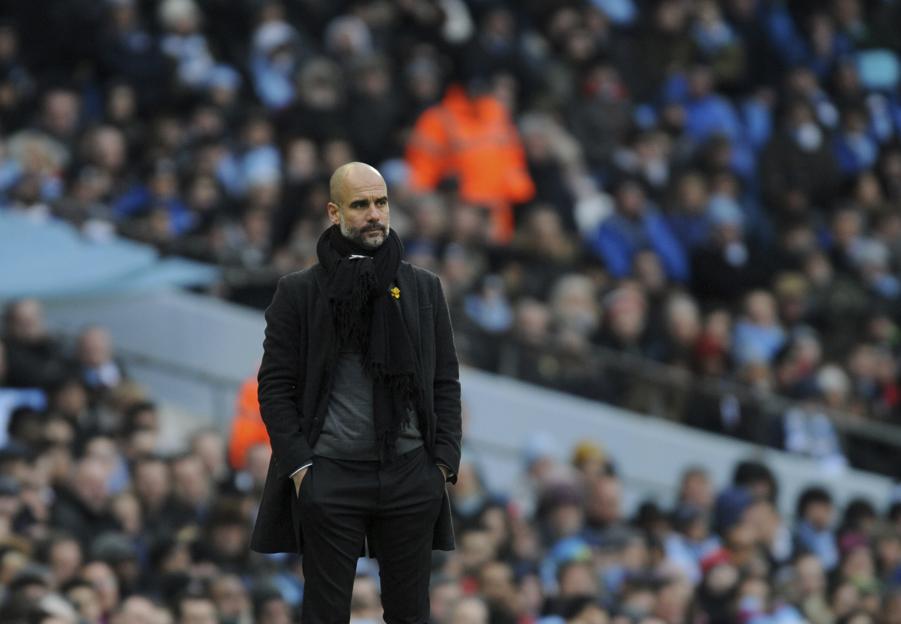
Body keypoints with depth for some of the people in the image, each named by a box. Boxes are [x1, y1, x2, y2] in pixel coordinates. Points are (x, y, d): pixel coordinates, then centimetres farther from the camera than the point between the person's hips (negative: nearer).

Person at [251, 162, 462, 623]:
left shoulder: (423, 289, 10)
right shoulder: (298, 292, 2)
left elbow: (445, 382, 10)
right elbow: (275, 386, 0)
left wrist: (444, 461, 0)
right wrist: (299, 466, -8)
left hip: (410, 476, 2)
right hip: (330, 476, -2)